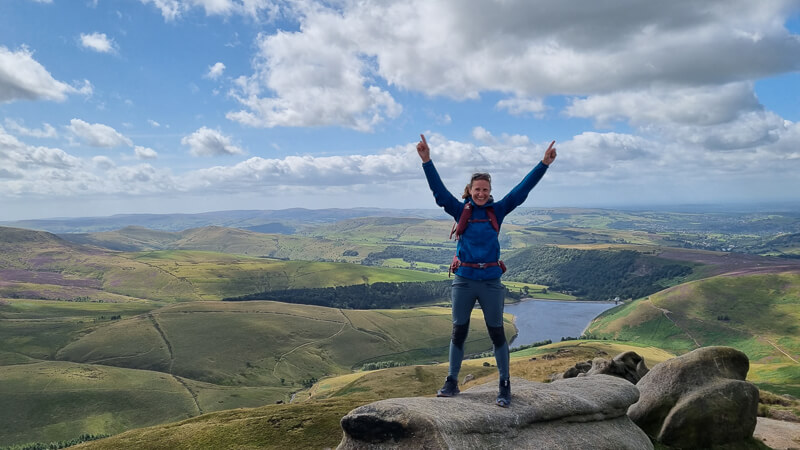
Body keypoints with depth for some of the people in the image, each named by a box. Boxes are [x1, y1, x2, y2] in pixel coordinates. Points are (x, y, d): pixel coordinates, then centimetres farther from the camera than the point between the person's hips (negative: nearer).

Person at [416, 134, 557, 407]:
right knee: (458, 332, 10)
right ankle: (451, 383, 21)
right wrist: (426, 161, -18)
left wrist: (544, 164, -4)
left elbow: (522, 190, 1)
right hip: (463, 281, 0)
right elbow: (438, 190, -7)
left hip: (491, 282, 0)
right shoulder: (460, 210, 1)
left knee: (497, 333, 5)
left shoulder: (497, 211, 3)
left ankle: (505, 387, 16)